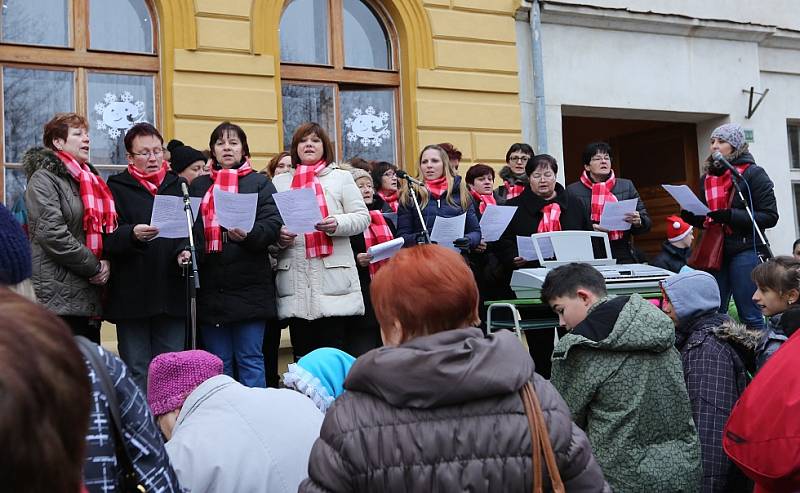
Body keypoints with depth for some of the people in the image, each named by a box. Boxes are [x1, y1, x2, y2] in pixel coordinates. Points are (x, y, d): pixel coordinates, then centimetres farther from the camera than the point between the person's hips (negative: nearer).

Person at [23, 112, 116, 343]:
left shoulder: (89, 179, 19)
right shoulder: (43, 179, -6)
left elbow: (105, 227, 21)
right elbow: (52, 234, -17)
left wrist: (106, 263, 1)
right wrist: (94, 266, -13)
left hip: (89, 295, 8)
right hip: (58, 295, -8)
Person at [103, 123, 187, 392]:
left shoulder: (179, 186, 15)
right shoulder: (116, 188, 3)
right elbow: (106, 237, -7)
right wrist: (132, 234, -27)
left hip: (172, 293, 3)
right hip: (131, 295, -3)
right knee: (137, 372, 2)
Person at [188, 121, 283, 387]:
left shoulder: (260, 183, 8)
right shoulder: (199, 186, 17)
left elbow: (272, 223, -5)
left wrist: (248, 235, -24)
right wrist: (185, 250, -11)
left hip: (249, 287, -3)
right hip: (210, 288, 3)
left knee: (250, 360, 0)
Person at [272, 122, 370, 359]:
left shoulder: (341, 177, 11)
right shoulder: (280, 182, 16)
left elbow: (362, 217, 4)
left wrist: (338, 224, -14)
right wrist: (278, 235, -9)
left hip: (332, 278, -2)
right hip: (295, 279, 2)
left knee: (332, 353, -2)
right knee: (301, 353, 6)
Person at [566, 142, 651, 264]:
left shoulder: (627, 186, 13)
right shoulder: (573, 191, 5)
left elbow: (646, 223, 14)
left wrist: (638, 222, -7)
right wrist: (590, 229, -17)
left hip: (624, 257, 2)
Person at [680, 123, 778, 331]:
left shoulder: (753, 174, -3)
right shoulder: (708, 177, 15)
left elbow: (770, 216, -9)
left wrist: (731, 216, -19)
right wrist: (691, 217, 3)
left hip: (744, 250, -6)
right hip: (715, 251, 6)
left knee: (750, 316, -3)